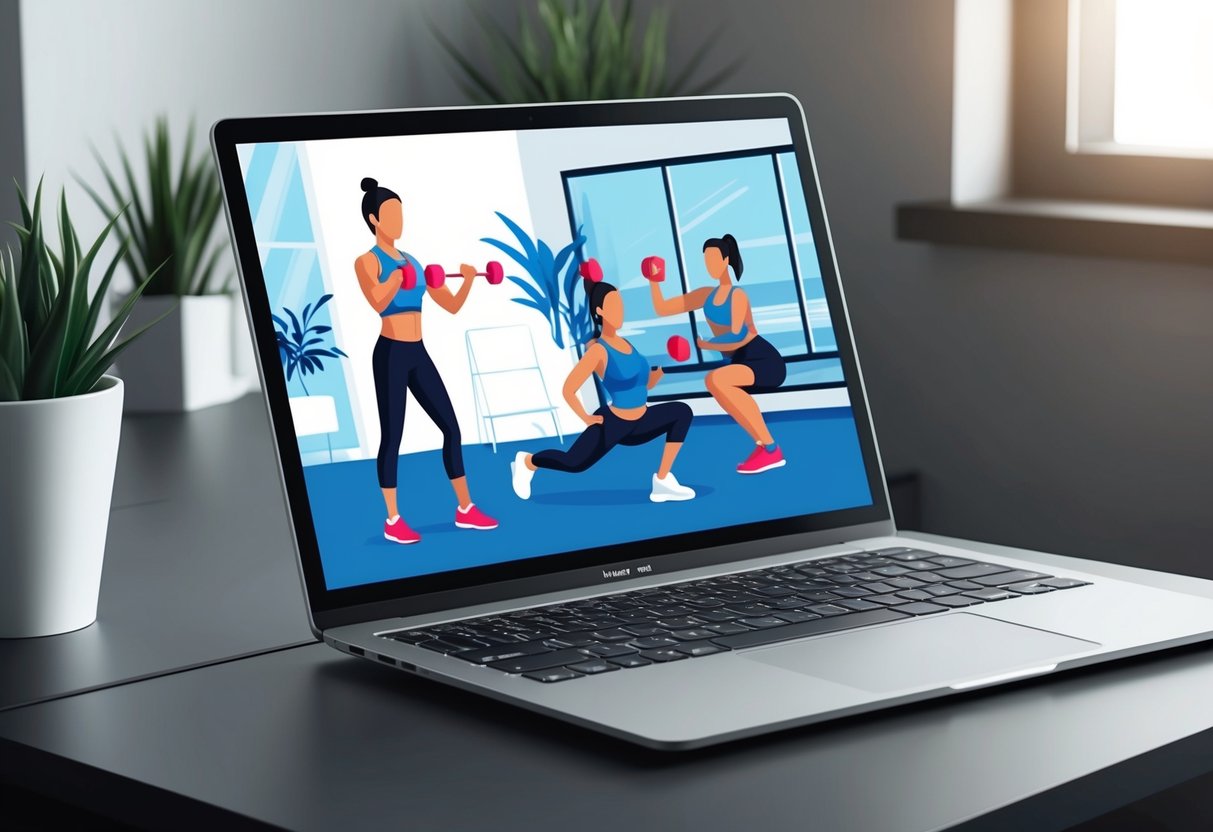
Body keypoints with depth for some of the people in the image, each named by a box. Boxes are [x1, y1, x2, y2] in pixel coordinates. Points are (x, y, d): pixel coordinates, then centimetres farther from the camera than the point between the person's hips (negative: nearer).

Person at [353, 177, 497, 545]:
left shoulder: (413, 262, 16)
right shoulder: (367, 261, -4)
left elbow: (452, 305, 14)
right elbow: (378, 303, -23)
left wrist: (468, 280, -2)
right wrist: (397, 277, -36)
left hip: (418, 353, 7)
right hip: (391, 353, -7)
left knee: (451, 427, 6)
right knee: (392, 436, -3)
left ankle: (465, 510, 14)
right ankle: (393, 521, 4)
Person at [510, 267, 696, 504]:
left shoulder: (626, 344, 5)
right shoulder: (598, 350, -20)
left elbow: (646, 384, 14)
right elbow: (568, 390, -24)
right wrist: (587, 419, -13)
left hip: (637, 425, 7)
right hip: (611, 425, -7)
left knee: (682, 412, -1)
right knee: (573, 463, -4)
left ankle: (662, 482, -1)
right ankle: (526, 462, 31)